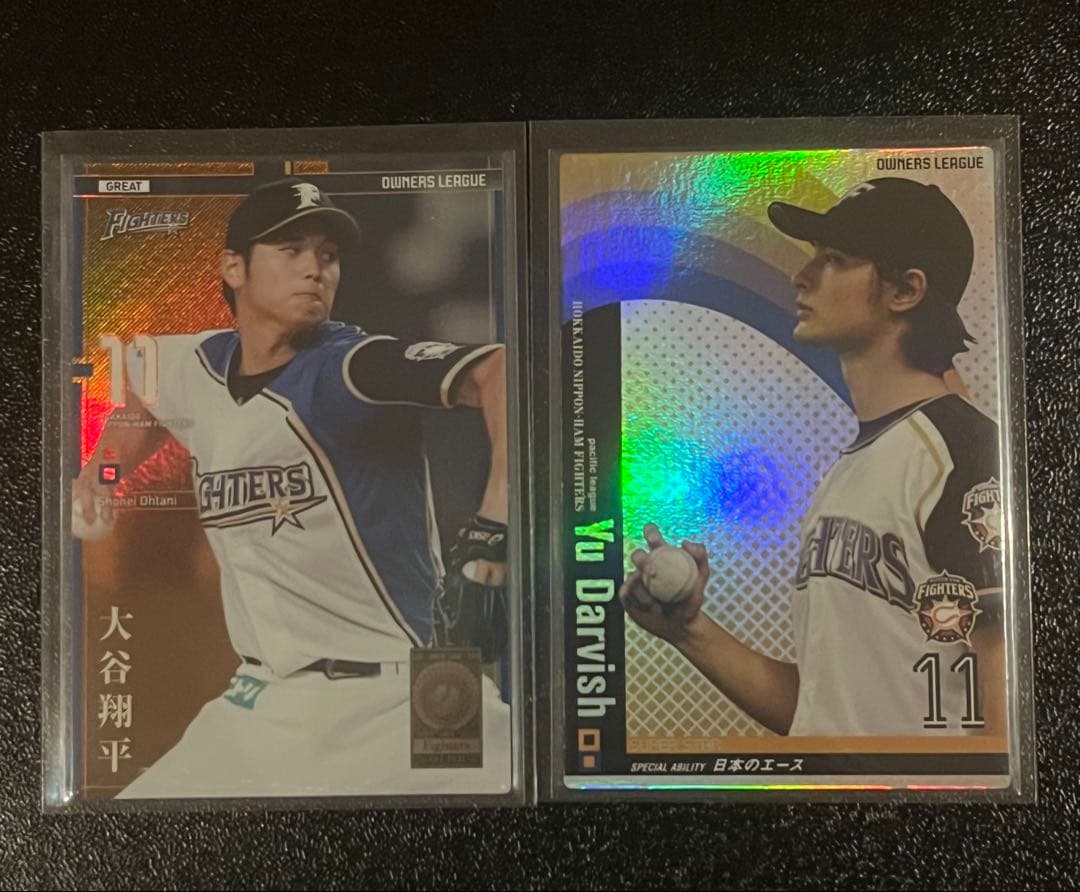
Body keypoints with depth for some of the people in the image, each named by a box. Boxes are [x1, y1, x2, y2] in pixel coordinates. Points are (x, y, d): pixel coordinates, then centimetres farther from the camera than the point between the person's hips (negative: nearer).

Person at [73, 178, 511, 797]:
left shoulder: (352, 366, -15)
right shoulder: (195, 366, 3)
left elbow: (499, 369, -32)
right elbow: (145, 393, 29)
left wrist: (499, 507, -46)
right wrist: (103, 466, 16)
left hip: (396, 698, -5)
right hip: (258, 705, 5)